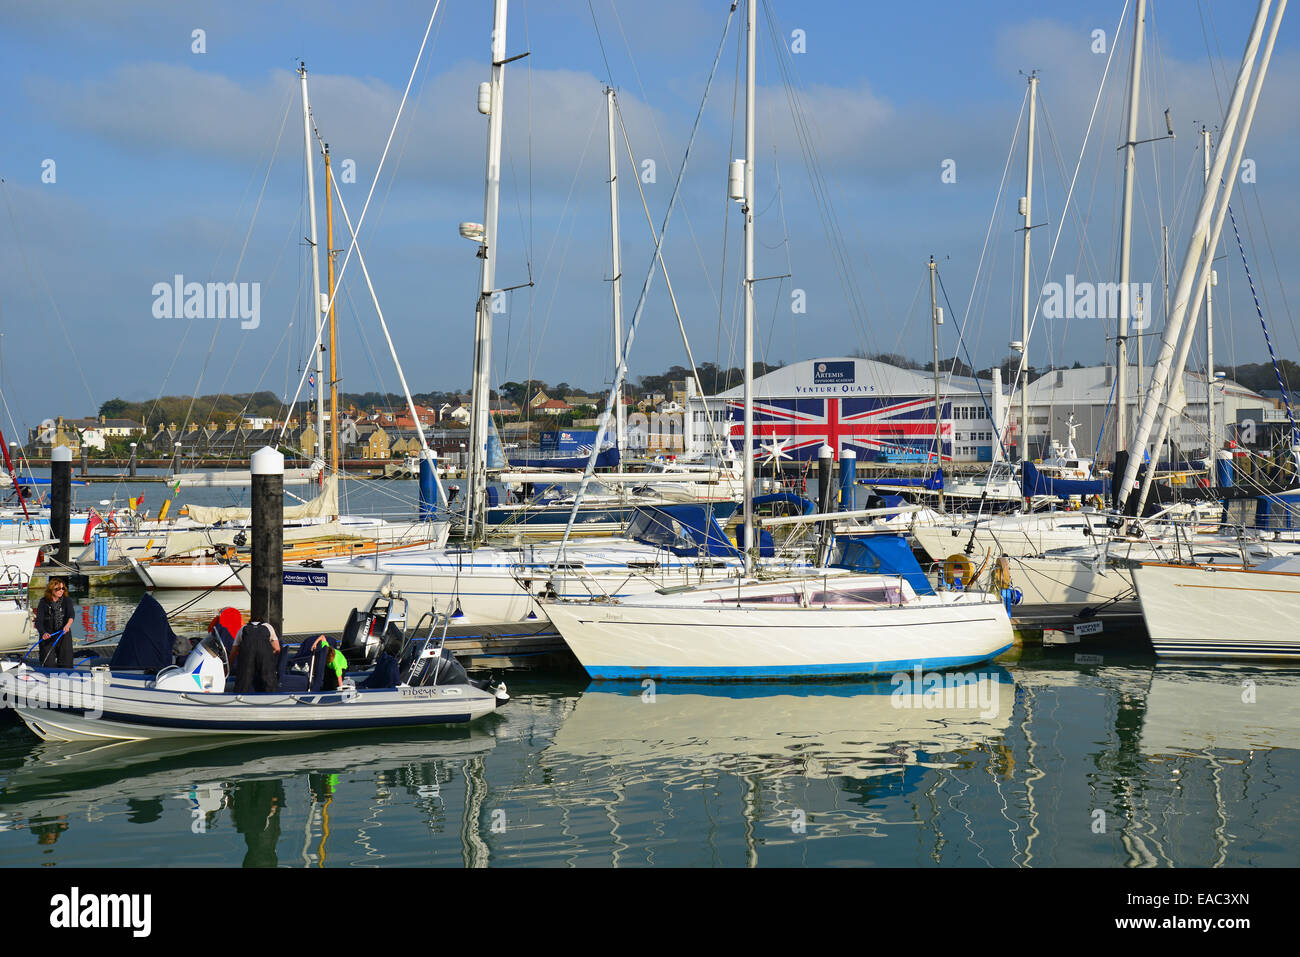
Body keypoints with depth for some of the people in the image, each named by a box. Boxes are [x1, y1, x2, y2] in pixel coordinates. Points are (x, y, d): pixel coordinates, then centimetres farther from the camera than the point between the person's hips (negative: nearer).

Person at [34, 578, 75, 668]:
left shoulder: (67, 600, -1)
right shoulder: (43, 602, -4)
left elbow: (71, 614, -18)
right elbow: (39, 622, -12)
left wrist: (68, 625, -41)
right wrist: (43, 633, -32)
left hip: (64, 634, 1)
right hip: (48, 635, -1)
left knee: (66, 665, -2)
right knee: (49, 665, -7)